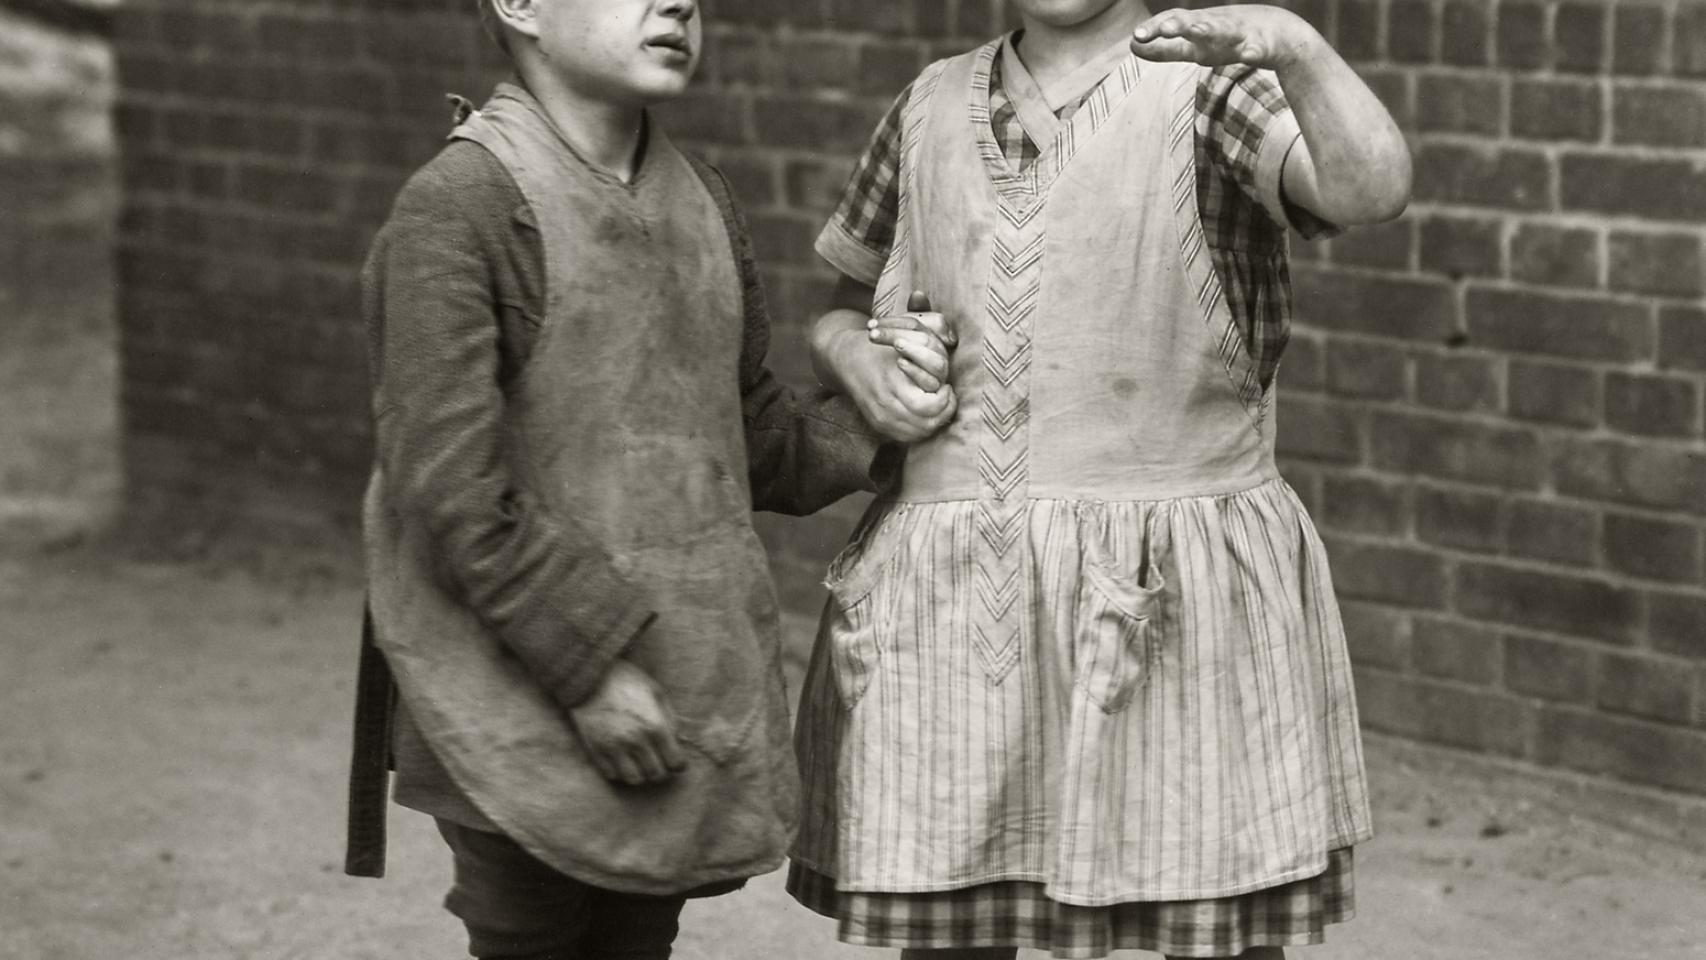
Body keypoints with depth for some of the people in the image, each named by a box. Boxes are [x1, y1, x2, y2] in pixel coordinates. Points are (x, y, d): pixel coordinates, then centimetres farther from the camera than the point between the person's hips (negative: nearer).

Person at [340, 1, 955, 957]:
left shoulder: (703, 201, 10)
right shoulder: (454, 213, -13)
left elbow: (755, 437, 18)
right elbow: (453, 493, -18)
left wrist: (867, 428, -2)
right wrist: (591, 663, -20)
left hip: (702, 697, 6)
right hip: (533, 700, -6)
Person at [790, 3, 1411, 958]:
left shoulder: (1208, 86, -3)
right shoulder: (933, 108, 13)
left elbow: (1372, 189, -22)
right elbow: (842, 311, 24)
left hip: (1166, 594, -4)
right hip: (947, 595, 4)